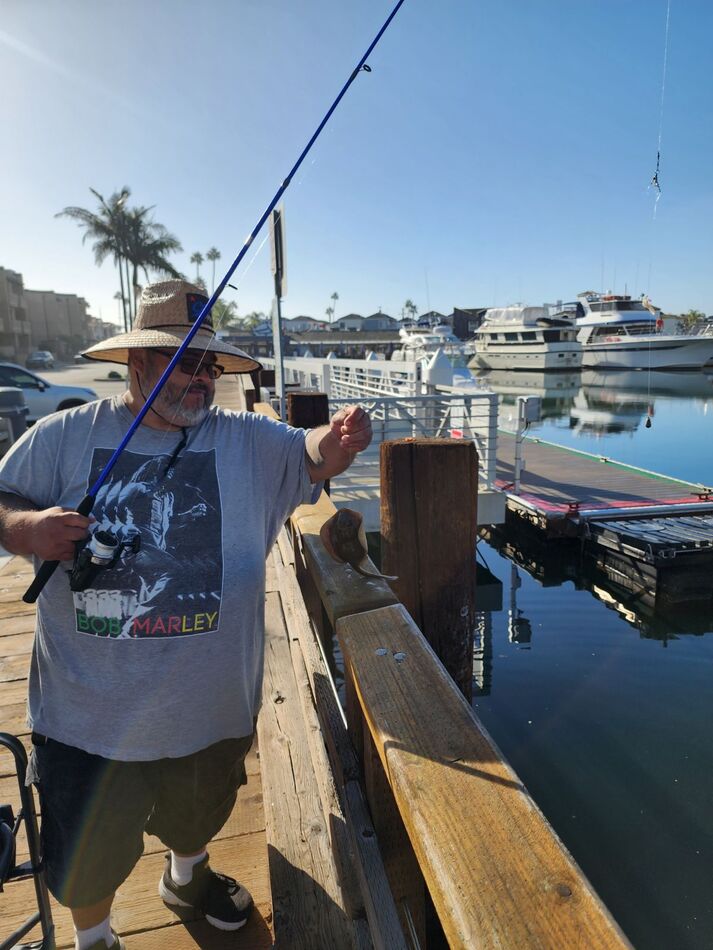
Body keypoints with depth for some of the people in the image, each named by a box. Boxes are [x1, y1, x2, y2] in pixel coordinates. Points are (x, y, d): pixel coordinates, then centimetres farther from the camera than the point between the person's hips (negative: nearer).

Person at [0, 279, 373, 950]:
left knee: (198, 814, 30)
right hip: (90, 708, -1)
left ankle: (187, 876, 64)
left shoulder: (247, 441, -6)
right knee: (86, 853, 20)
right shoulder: (64, 436, -7)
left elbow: (310, 455, -16)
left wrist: (339, 439, -39)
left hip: (209, 705, 2)